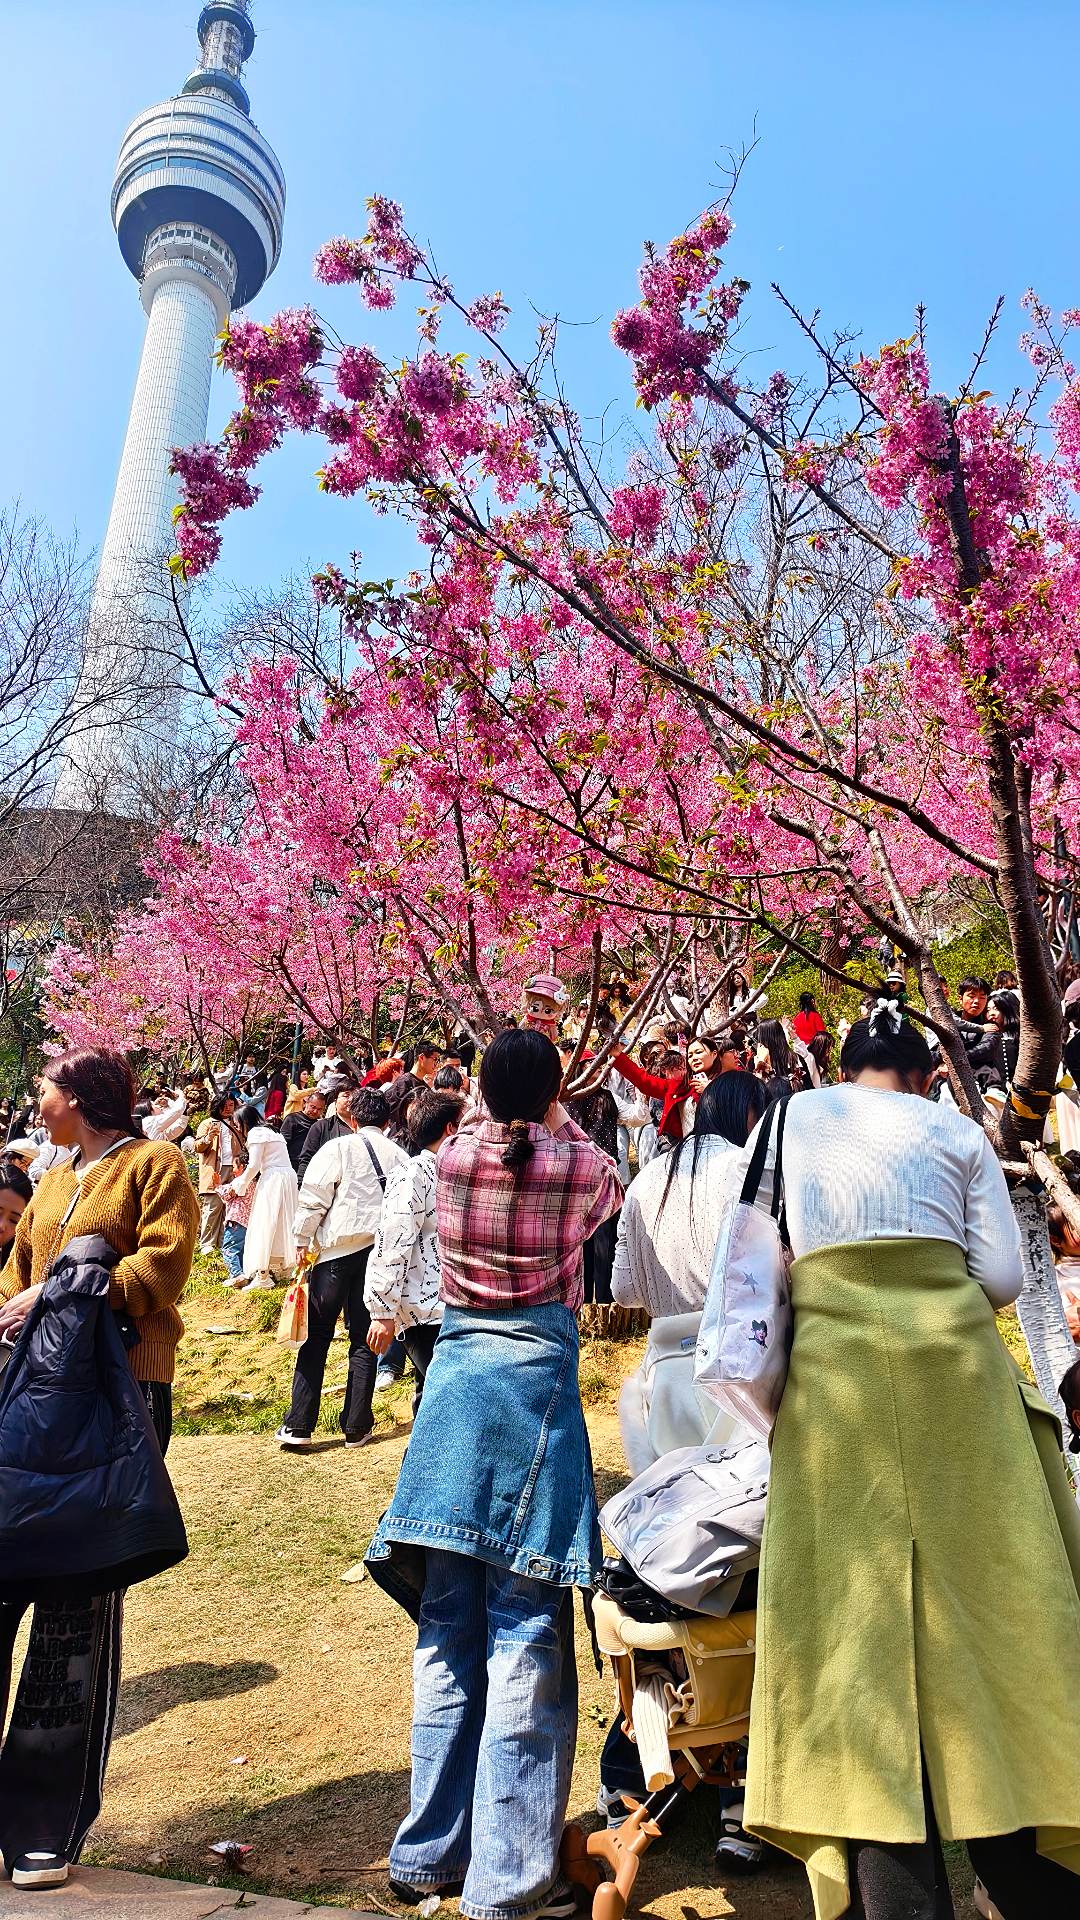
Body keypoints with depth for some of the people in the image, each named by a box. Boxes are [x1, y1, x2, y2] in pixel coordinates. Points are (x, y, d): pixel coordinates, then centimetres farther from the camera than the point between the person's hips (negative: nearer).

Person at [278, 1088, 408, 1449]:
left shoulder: (339, 1147, -3)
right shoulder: (400, 1156, 7)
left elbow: (312, 1198, -7)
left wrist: (302, 1240, 4)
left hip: (337, 1249, -3)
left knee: (316, 1337, 5)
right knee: (364, 1338, 10)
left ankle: (298, 1426, 6)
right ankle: (356, 1428, 14)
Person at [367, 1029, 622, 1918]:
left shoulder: (454, 1155, 1)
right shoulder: (575, 1164, -6)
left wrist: (499, 1109, 32)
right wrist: (559, 1120, 26)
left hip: (456, 1378, 4)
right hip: (536, 1384, -4)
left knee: (447, 1627, 15)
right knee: (525, 1631, 3)